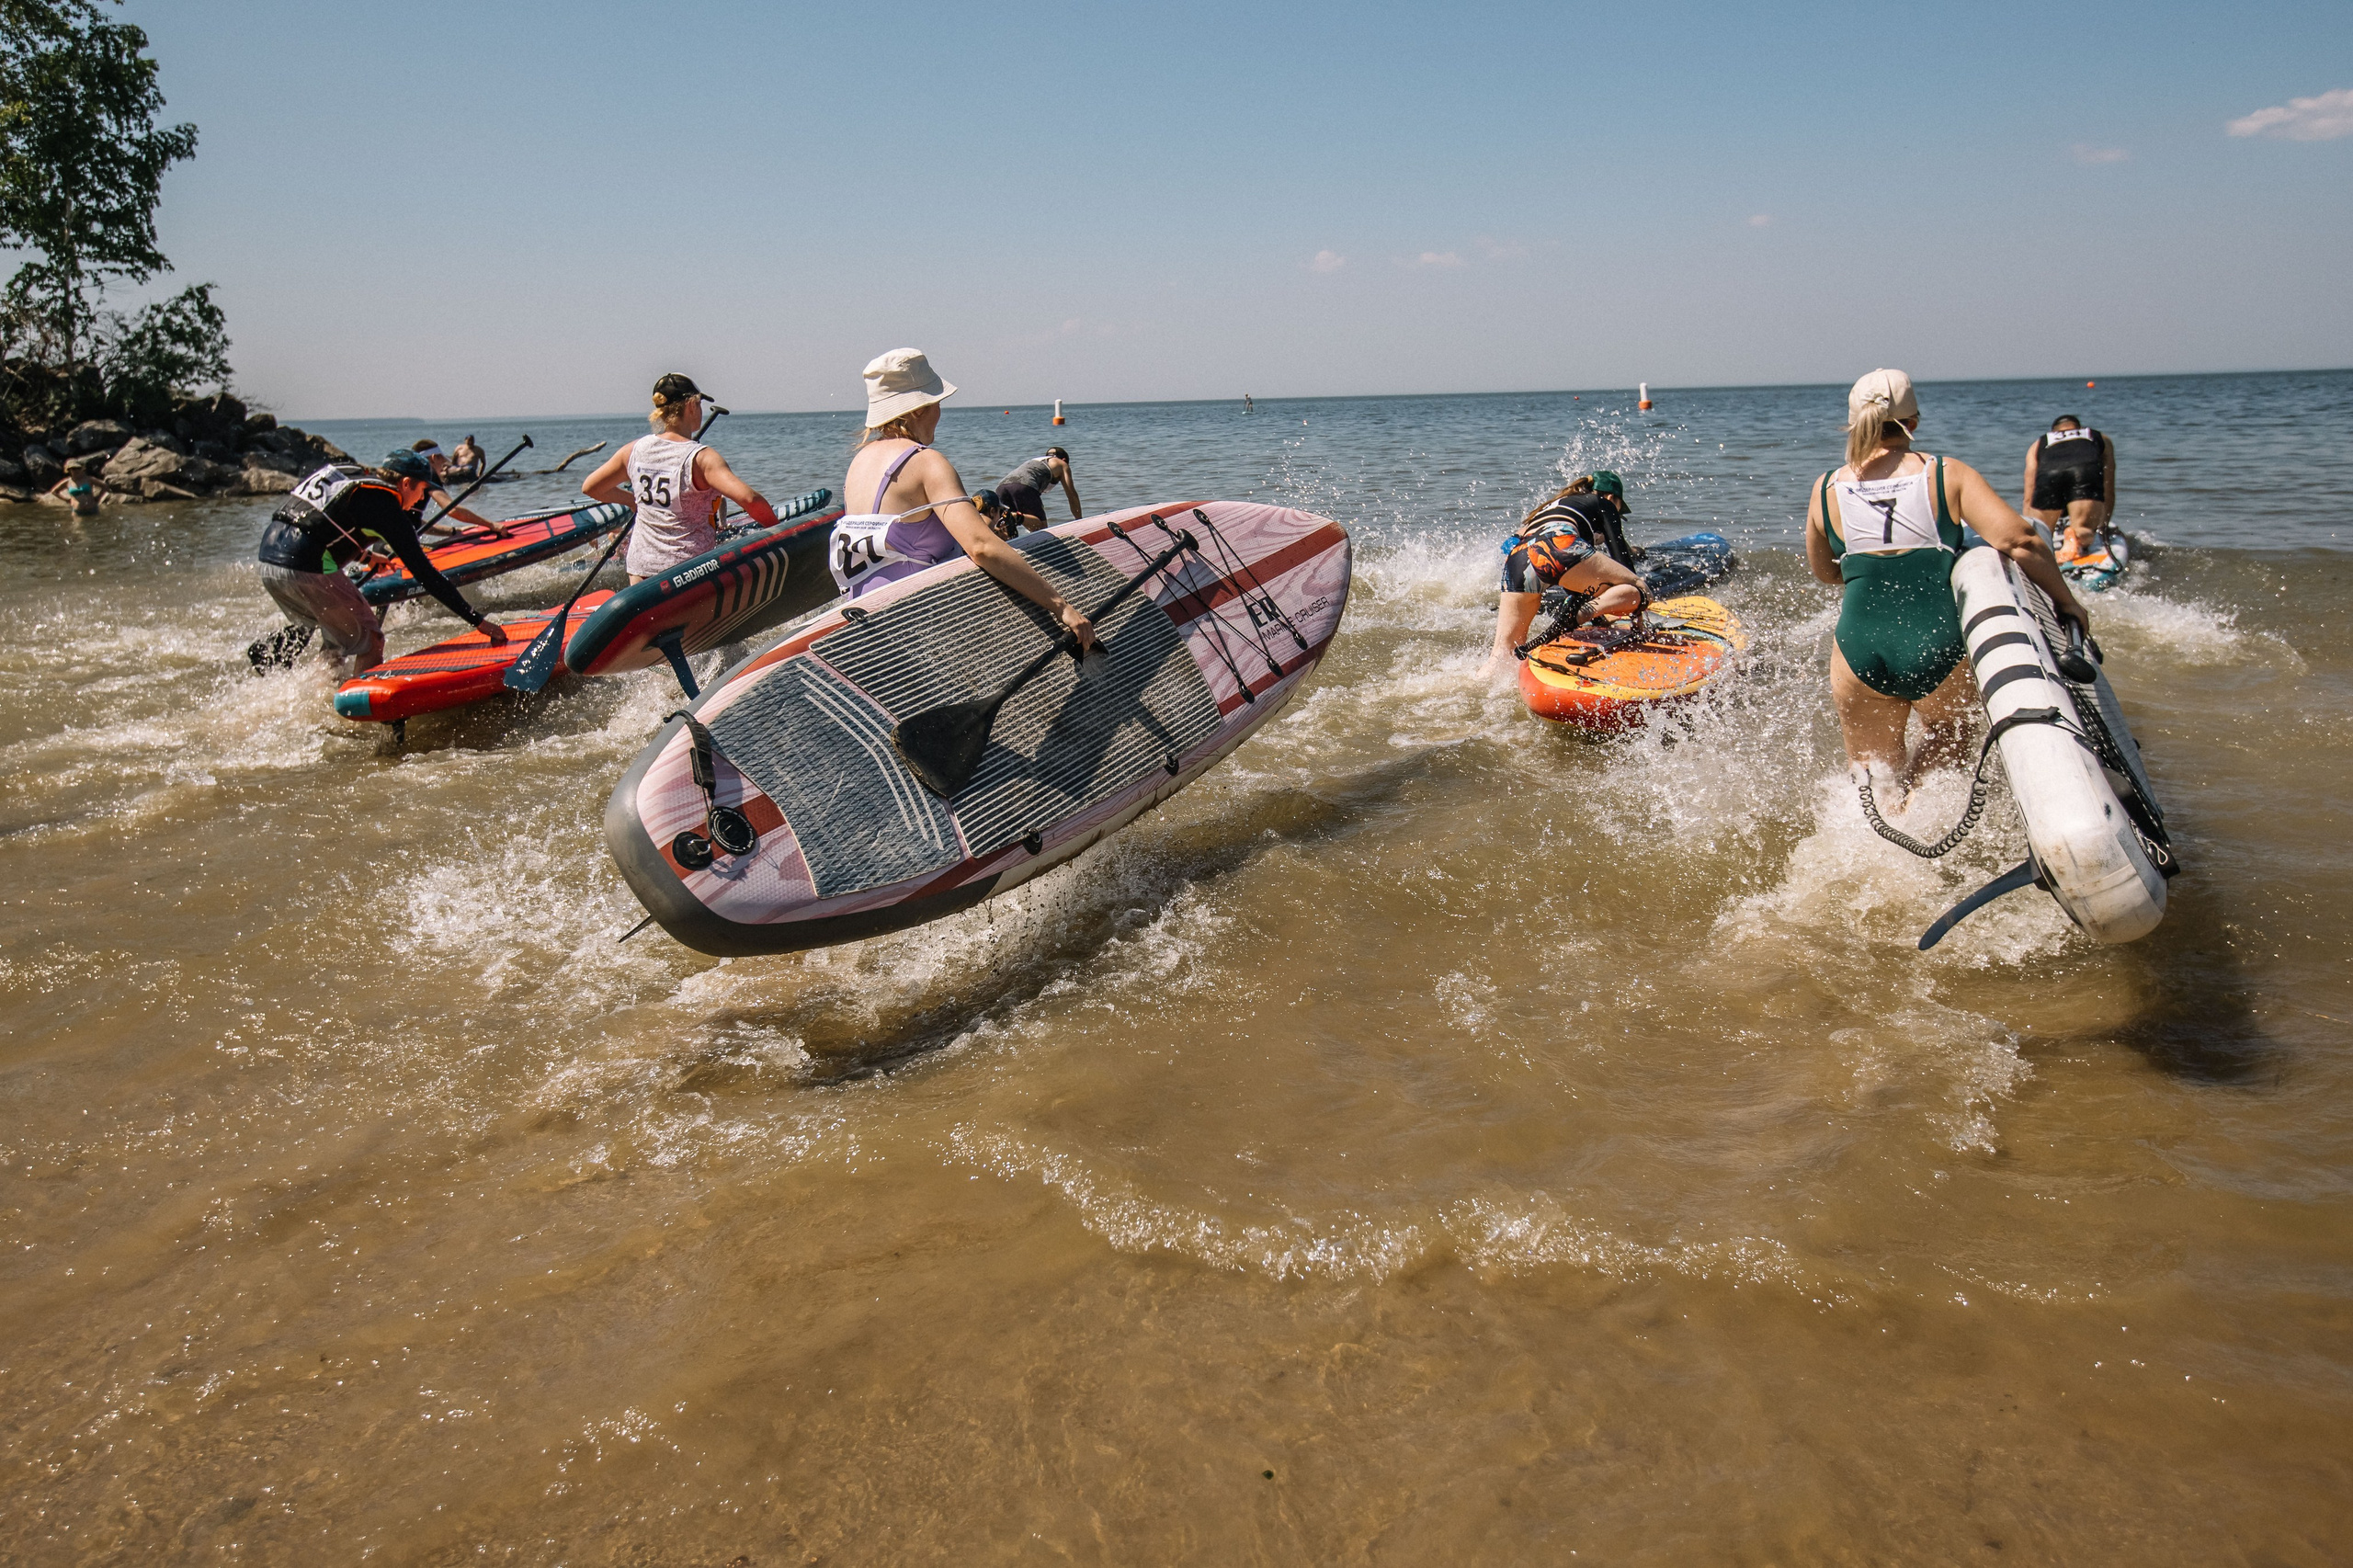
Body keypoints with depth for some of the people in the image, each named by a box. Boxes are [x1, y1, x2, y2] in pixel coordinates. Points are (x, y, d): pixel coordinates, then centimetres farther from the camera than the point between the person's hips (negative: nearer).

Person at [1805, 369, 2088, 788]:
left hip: (1860, 649, 1)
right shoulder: (1948, 475, -3)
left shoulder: (1826, 490, 3)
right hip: (1939, 645, -1)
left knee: (1869, 769, 17)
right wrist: (2066, 600, 0)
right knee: (1950, 738, 25)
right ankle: (1904, 787, -7)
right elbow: (2020, 539, -11)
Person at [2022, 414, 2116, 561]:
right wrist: (2102, 529, 49)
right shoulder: (2101, 440, 42)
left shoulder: (2038, 444, 40)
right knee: (2085, 533, 4)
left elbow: (2029, 498, 34)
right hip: (2087, 469, -1)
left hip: (2048, 473, 1)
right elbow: (2109, 493, 40)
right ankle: (2077, 537, -30)